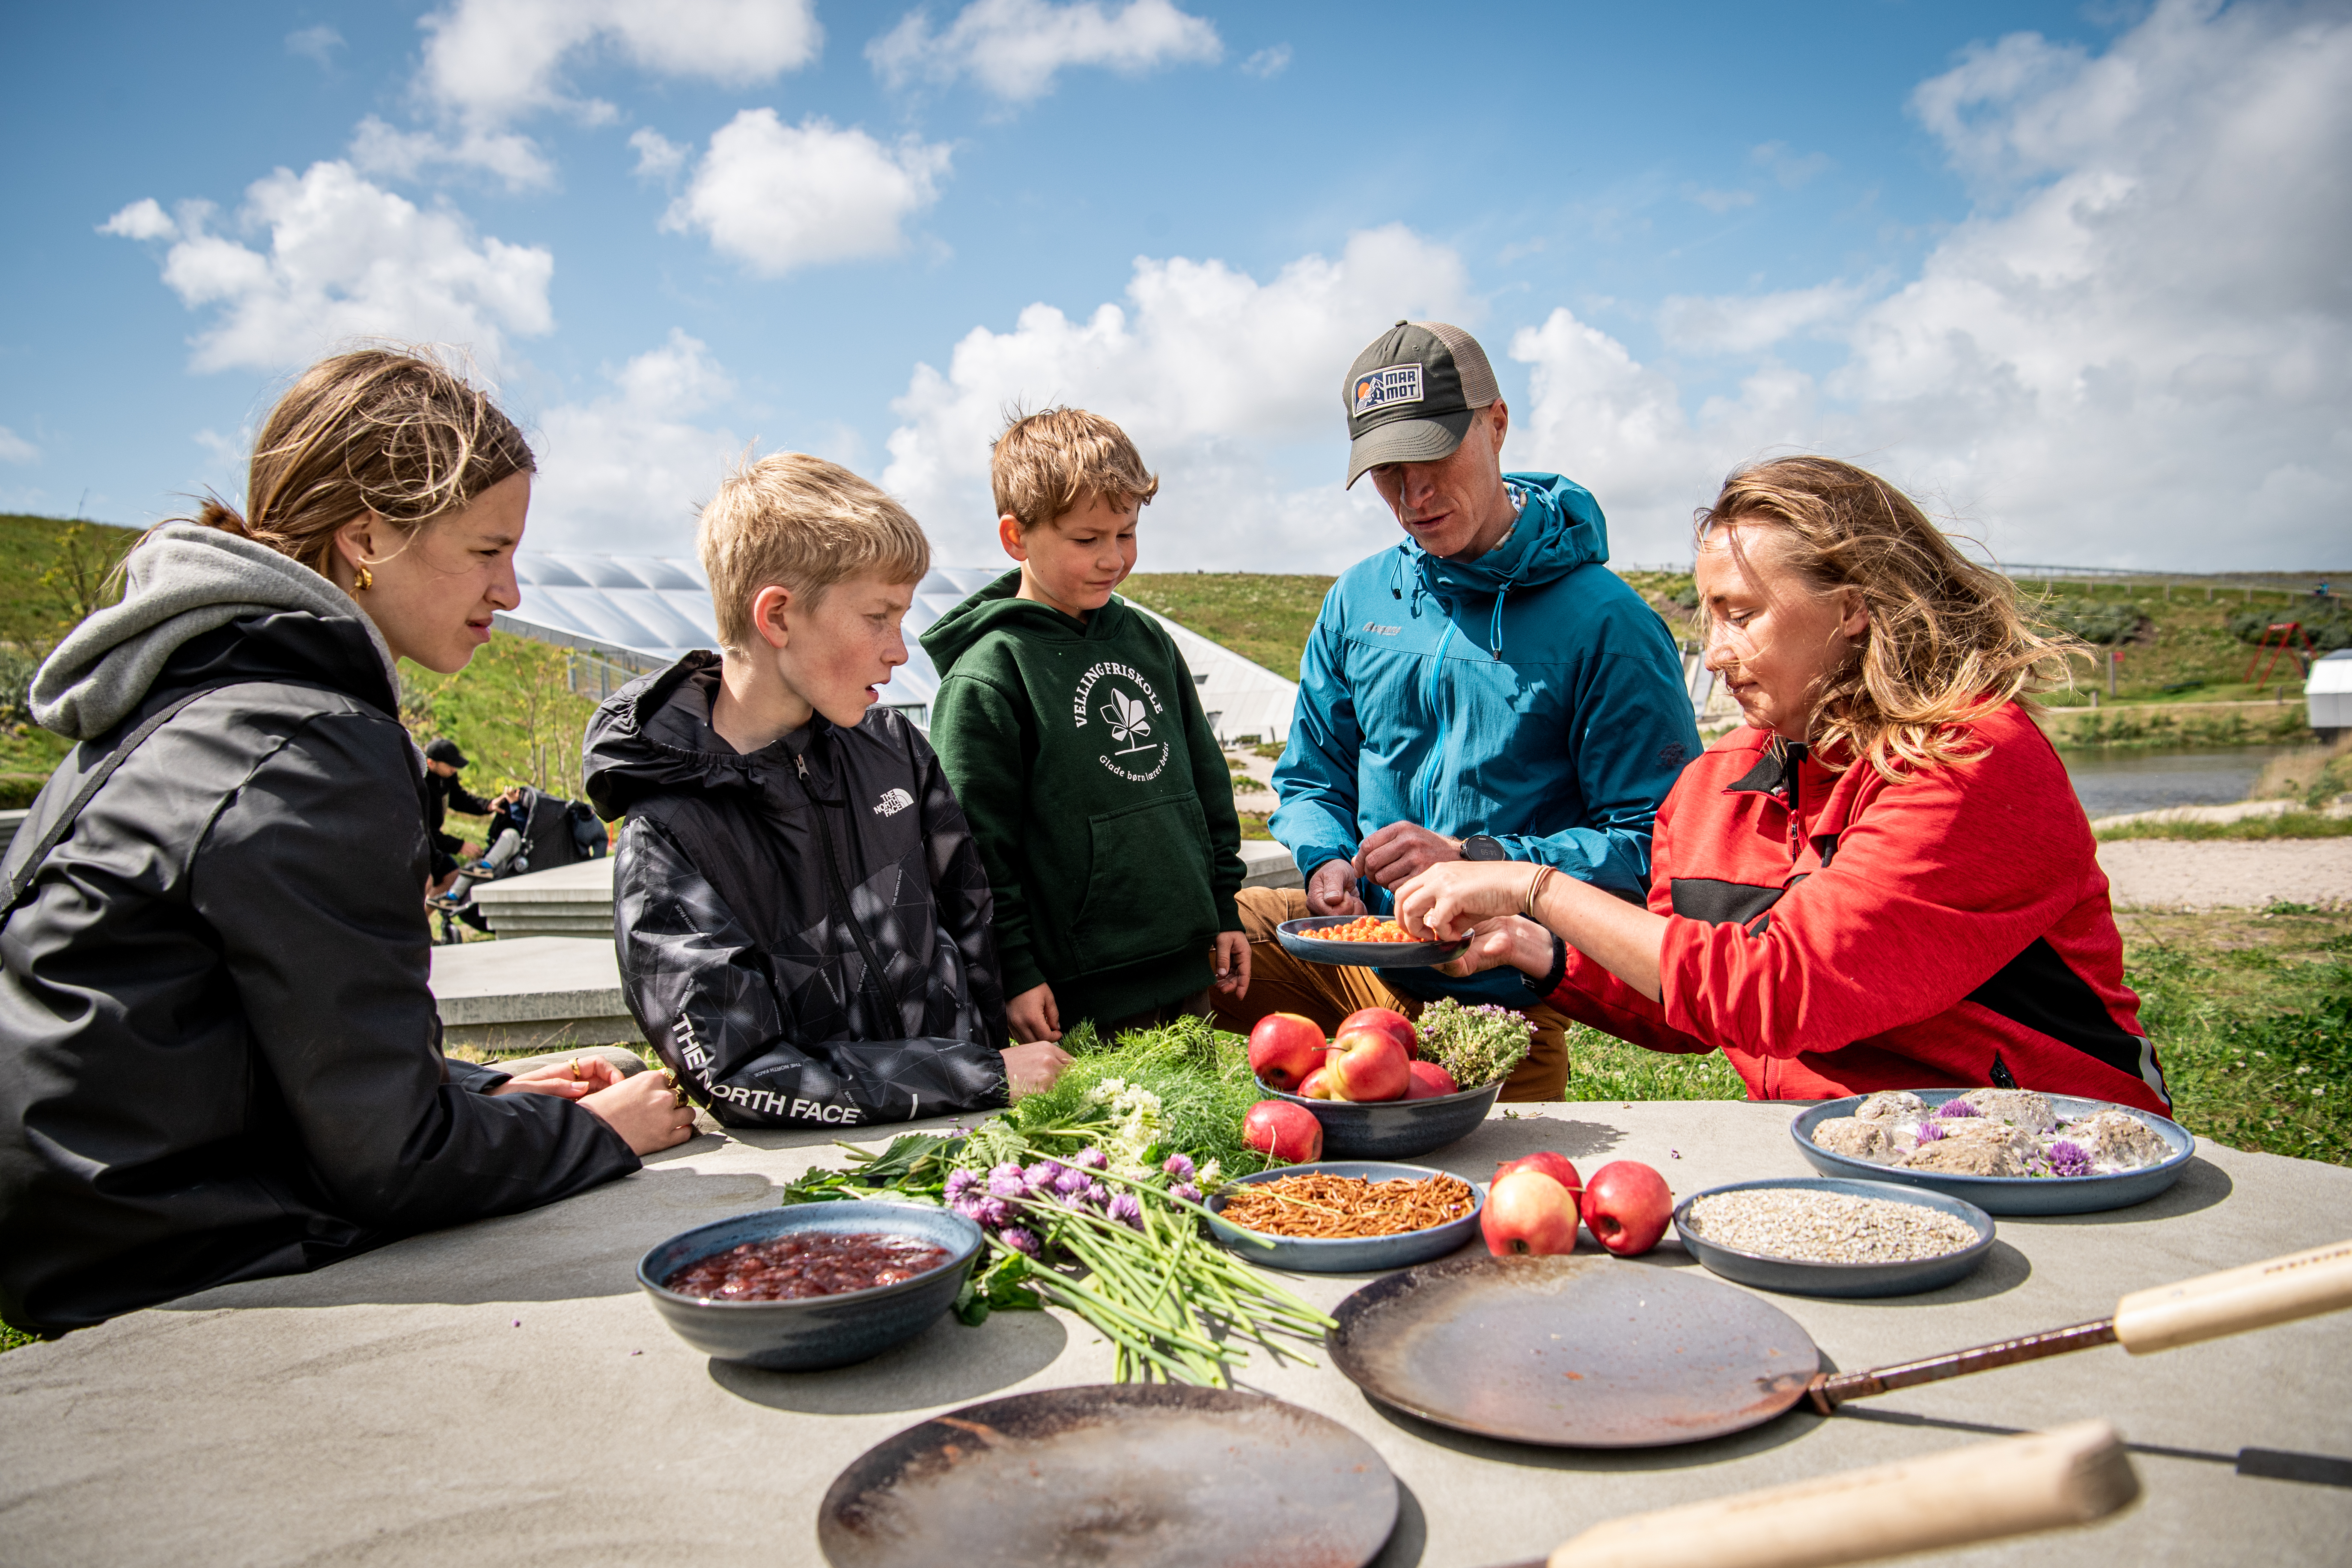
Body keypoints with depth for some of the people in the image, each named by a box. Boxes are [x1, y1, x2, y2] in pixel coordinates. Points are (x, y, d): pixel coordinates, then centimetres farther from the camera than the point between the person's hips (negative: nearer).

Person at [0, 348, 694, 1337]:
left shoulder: (193, 697, 7)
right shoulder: (314, 756, -23)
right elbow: (388, 1158, -20)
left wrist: (485, 1091, 9)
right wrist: (599, 1132, -5)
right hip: (184, 1280, -9)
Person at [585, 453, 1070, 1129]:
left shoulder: (892, 746, 5)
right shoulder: (666, 840, -11)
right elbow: (741, 1075, -16)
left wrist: (1009, 1063, 4)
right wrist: (987, 1077, -16)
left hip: (964, 1132, 5)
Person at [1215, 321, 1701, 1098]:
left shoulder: (1607, 623, -12)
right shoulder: (1358, 600, 5)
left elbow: (1655, 844, -14)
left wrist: (1473, 859, -23)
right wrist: (1328, 861, -7)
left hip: (1501, 996, -3)